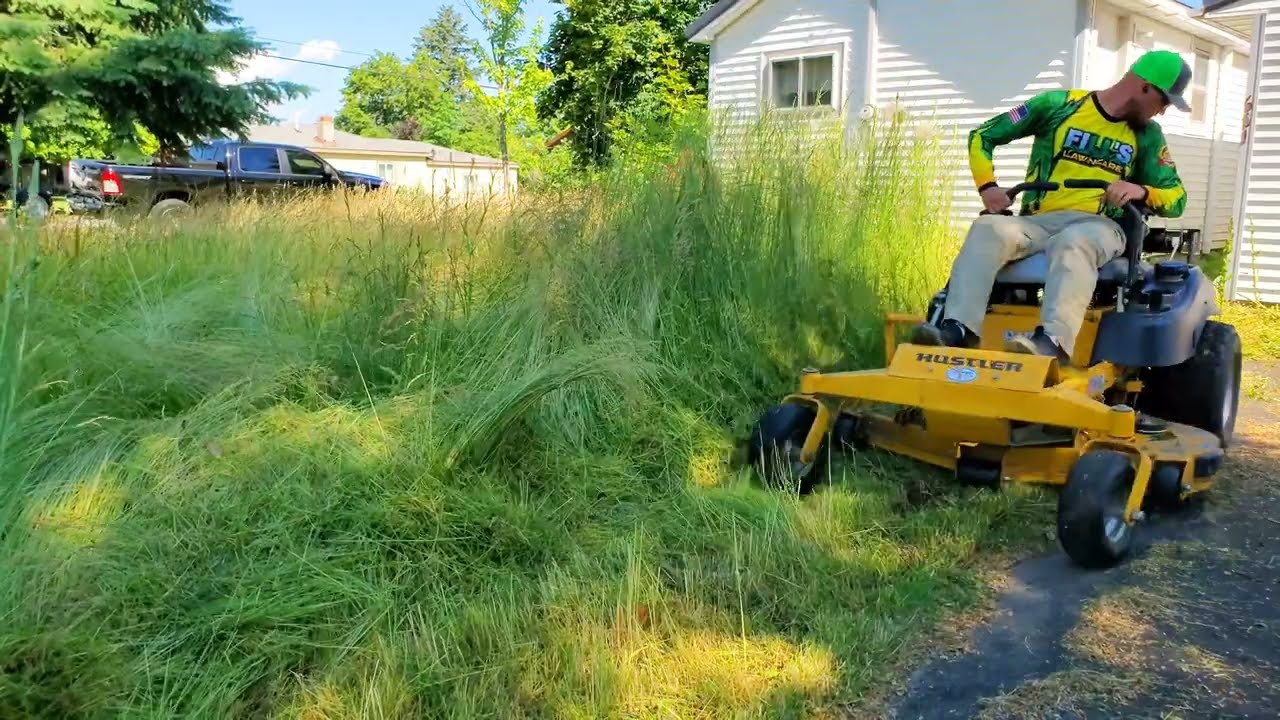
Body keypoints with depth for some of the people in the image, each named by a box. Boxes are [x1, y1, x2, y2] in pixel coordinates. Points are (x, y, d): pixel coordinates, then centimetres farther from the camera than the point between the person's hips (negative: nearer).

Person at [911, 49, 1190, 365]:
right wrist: (988, 185, -8)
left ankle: (1051, 341, -61)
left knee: (1072, 243, -39)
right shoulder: (1059, 104, 8)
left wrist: (1142, 191, -10)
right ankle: (958, 329, -49)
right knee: (989, 229, -33)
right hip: (1039, 221, 0)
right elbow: (982, 137, 9)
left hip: (1098, 226, 0)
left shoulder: (1147, 135, 15)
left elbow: (1176, 198, 13)